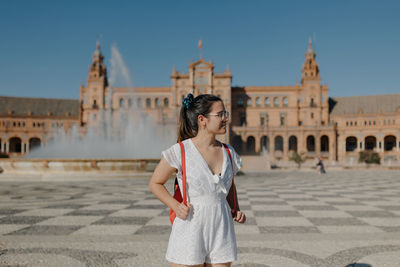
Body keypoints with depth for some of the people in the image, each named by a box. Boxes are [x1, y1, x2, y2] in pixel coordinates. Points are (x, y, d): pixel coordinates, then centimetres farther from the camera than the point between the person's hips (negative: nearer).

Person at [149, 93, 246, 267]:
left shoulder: (229, 153, 6)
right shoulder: (180, 152, -9)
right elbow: (155, 183, 1)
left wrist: (237, 210, 6)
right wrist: (175, 206, -13)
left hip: (221, 231, 5)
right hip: (190, 230, -4)